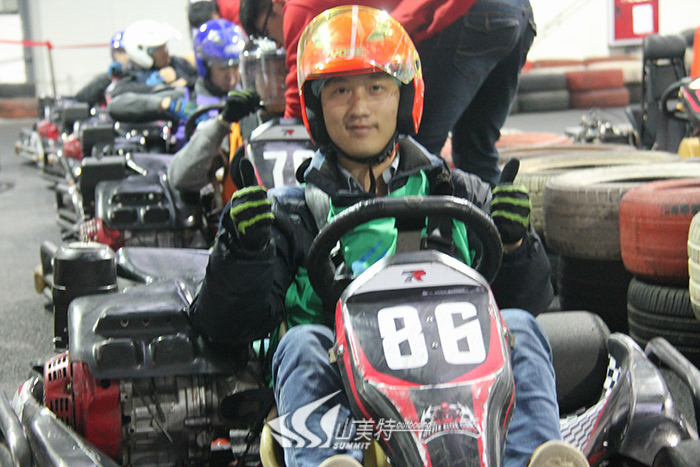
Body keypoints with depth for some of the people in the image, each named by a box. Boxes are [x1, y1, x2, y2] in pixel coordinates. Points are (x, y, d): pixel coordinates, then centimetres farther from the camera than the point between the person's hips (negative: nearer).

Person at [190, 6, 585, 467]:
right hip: (341, 386, -1)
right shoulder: (293, 213, 17)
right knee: (303, 343, -30)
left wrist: (516, 244, -5)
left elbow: (532, 298, 16)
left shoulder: (457, 194, 21)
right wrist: (242, 247, -9)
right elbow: (227, 326, 9)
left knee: (518, 327, -23)